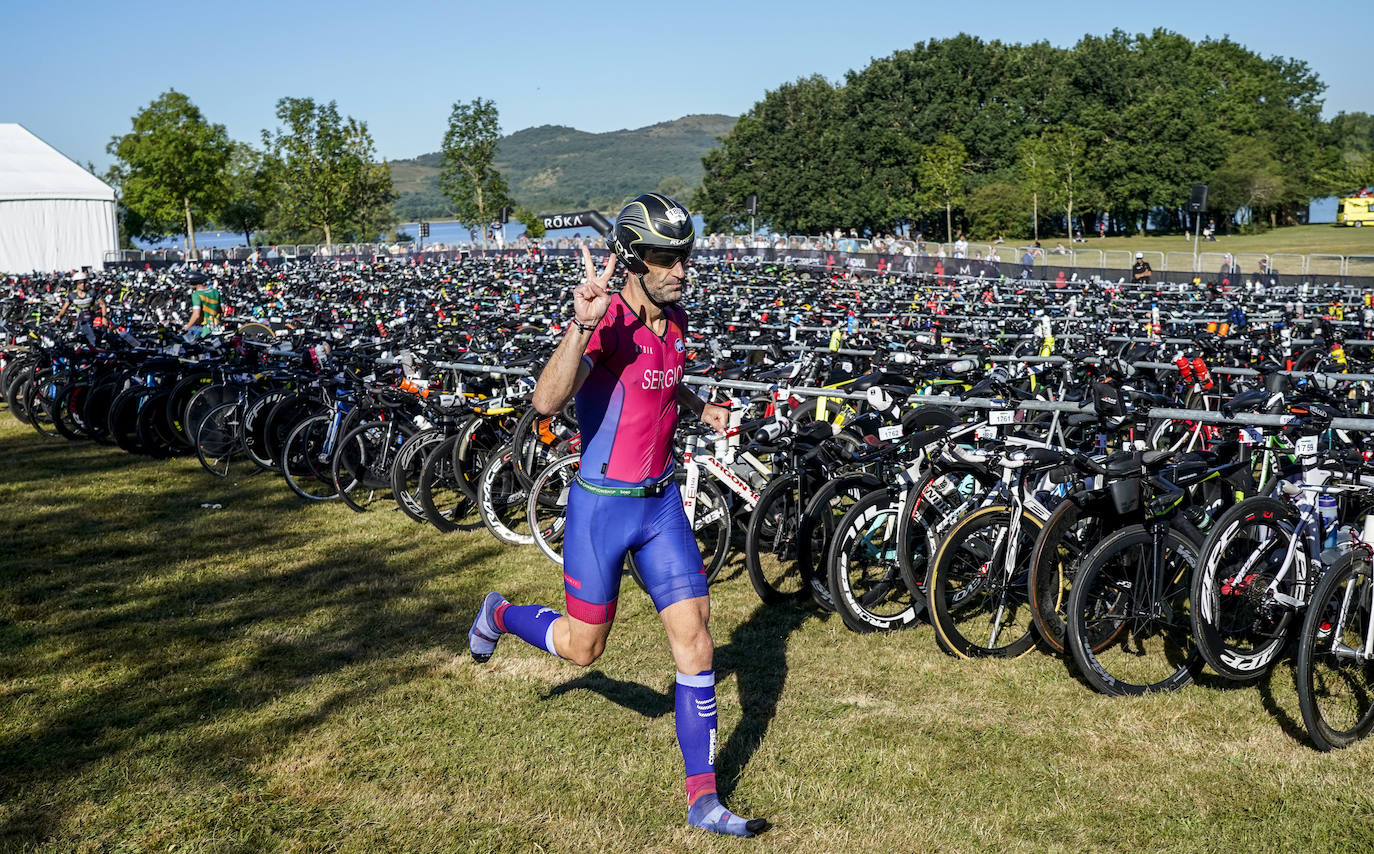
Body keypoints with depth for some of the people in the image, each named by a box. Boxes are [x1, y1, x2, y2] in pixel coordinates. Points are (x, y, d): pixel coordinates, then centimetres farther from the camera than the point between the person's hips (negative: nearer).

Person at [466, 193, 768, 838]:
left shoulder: (674, 321, 4)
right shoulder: (606, 324, -20)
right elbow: (547, 400, -37)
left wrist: (699, 408, 8)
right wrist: (582, 324, -50)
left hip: (662, 502, 6)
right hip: (602, 503, -6)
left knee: (694, 641, 0)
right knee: (583, 646, 9)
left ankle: (703, 799, 10)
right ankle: (500, 615, 42)